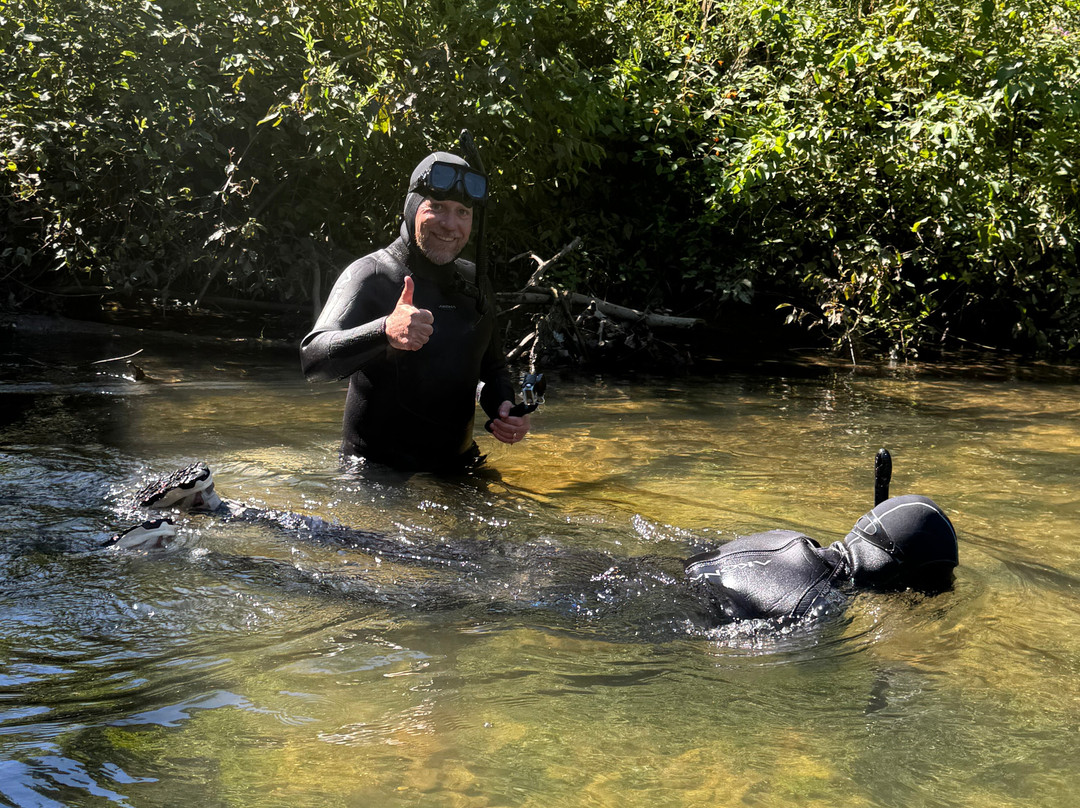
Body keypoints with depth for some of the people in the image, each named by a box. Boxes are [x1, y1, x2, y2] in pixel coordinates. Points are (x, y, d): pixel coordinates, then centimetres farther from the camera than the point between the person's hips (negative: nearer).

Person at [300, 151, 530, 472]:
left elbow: (492, 366, 24)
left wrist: (503, 408, 1)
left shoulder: (476, 284, 9)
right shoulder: (371, 274, -10)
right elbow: (313, 360, -25)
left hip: (456, 467, 5)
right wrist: (385, 332, -42)